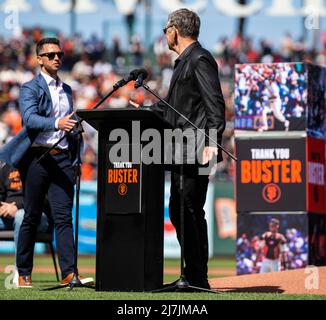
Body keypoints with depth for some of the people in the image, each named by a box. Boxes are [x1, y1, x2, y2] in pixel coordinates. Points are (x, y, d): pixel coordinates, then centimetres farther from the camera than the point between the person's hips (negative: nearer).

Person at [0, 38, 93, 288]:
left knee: (64, 216, -6)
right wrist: (56, 123, -35)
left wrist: (75, 160, 15)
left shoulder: (67, 90, 18)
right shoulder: (30, 88, -1)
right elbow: (30, 119, -19)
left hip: (62, 158, 4)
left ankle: (69, 272, -13)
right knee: (32, 217, 2)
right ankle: (24, 274, 11)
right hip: (38, 157, -4)